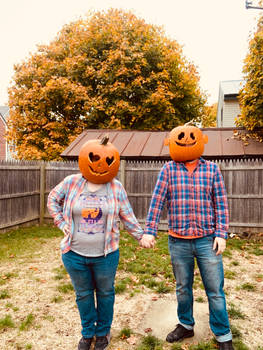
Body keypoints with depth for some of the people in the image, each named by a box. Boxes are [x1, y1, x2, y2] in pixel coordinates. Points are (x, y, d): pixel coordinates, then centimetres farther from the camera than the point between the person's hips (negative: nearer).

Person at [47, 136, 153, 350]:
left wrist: (141, 236, -4)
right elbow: (53, 199, 9)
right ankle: (88, 333, 41)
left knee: (105, 293, 17)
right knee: (84, 294, 18)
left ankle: (103, 332, 41)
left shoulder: (116, 188, -6)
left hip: (105, 254, 0)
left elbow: (127, 216, 1)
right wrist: (61, 222, 0)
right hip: (75, 254, 1)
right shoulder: (72, 182, -6)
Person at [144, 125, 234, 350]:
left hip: (207, 240, -1)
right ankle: (186, 326, 40)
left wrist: (221, 234, -5)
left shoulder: (212, 169, -1)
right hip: (178, 242, 1)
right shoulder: (169, 169, -1)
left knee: (215, 291, 10)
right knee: (183, 289, 18)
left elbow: (221, 204, 1)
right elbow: (157, 201, -5)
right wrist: (150, 231, -10)